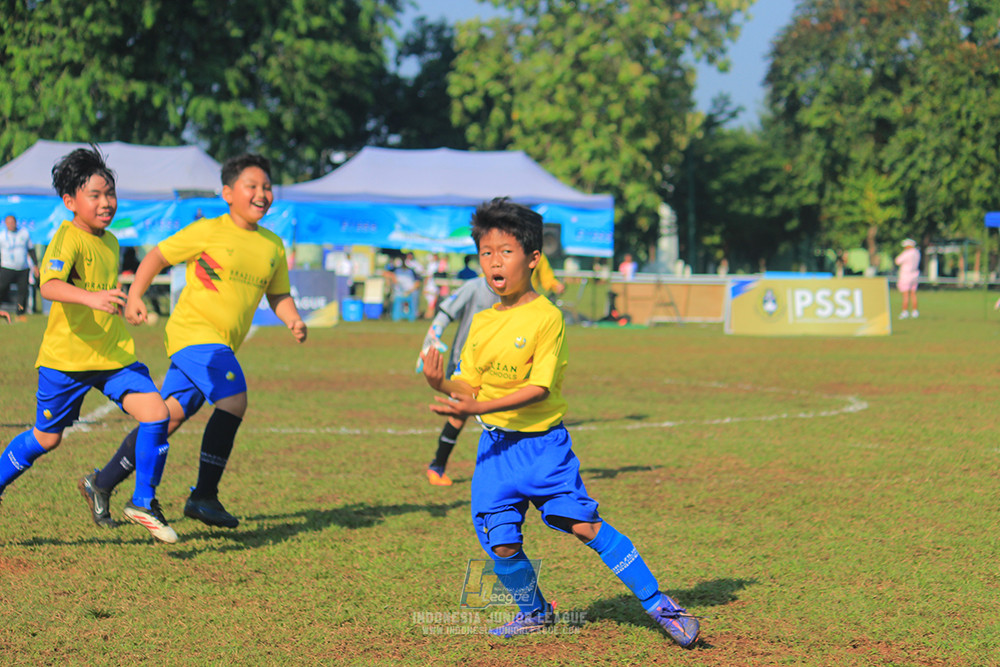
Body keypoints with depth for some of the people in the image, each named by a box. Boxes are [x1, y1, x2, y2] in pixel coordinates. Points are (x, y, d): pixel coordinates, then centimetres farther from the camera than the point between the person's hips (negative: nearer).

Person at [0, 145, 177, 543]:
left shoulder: (110, 242, 9)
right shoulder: (67, 238, -16)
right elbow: (50, 285, -34)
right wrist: (91, 298, -50)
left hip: (115, 355, 6)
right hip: (66, 359, -5)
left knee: (155, 413, -14)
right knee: (46, 437, 9)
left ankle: (143, 503, -2)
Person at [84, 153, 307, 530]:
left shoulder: (273, 245, 11)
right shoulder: (208, 232, -6)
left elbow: (278, 294, 22)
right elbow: (156, 257, 2)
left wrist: (293, 320, 3)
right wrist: (134, 297, -9)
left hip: (222, 344, 7)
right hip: (194, 329, -7)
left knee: (170, 415, 7)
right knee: (233, 401, -23)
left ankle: (103, 483, 20)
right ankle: (204, 496, -14)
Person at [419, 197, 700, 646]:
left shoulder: (547, 318, -10)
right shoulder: (481, 323, 9)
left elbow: (539, 388, -17)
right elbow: (470, 387, 9)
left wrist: (480, 406, -24)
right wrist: (442, 385, -13)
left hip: (542, 443, -5)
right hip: (495, 445, 5)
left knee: (583, 524, -14)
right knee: (501, 543, -2)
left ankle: (655, 602, -3)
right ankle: (534, 612, 24)